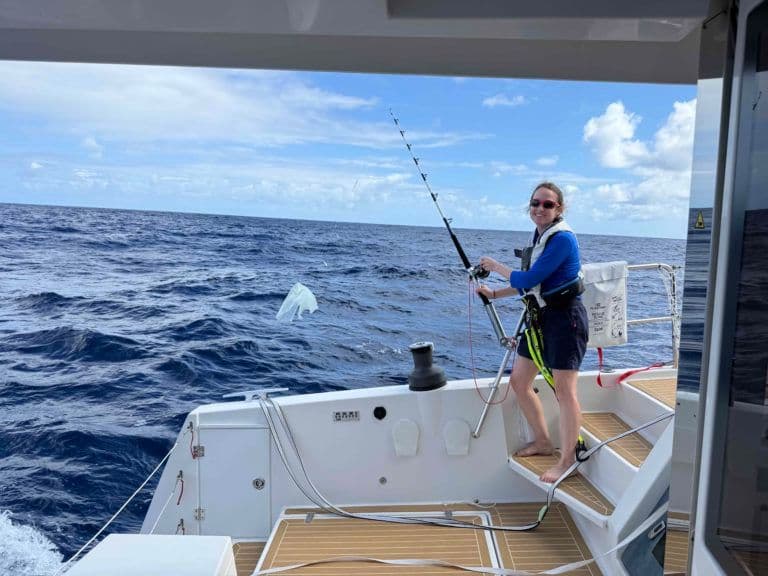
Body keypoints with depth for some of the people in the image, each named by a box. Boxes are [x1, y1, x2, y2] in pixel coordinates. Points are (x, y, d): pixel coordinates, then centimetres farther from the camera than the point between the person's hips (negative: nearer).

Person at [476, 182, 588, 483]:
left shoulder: (562, 238, -17)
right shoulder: (539, 235, 12)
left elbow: (527, 280, -19)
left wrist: (495, 266, -5)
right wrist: (493, 294, 13)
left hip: (564, 318, -9)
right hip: (541, 317, 10)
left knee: (564, 390, -4)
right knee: (518, 381, 12)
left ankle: (568, 459, 11)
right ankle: (543, 441, 29)